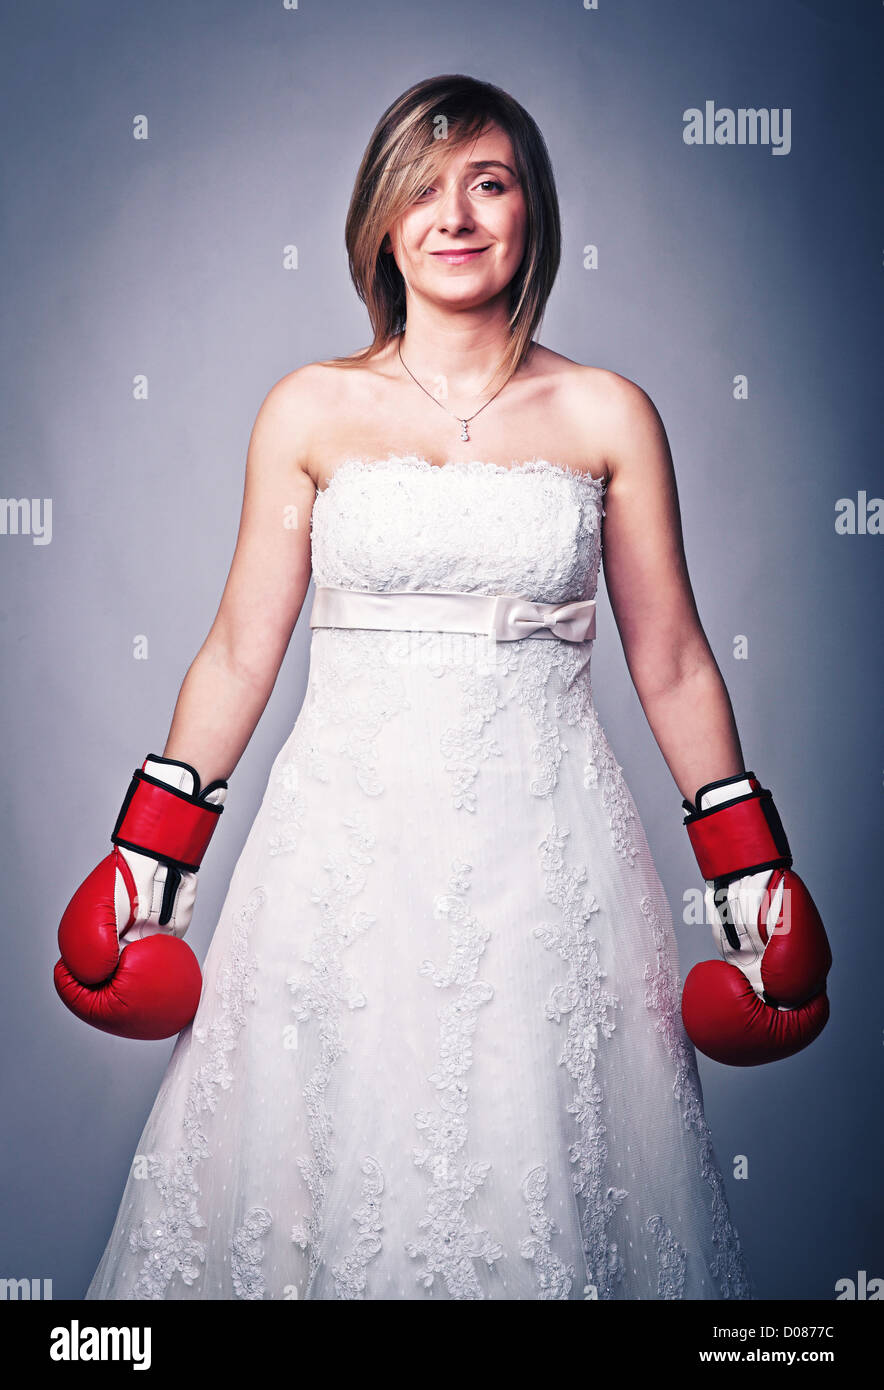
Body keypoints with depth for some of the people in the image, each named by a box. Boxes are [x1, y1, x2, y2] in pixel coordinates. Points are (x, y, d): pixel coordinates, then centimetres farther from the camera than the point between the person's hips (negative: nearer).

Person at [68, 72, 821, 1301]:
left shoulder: (609, 415, 4)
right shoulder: (310, 410, 5)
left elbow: (673, 665, 6)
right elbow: (240, 651, 6)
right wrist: (150, 856, 4)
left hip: (545, 844, 0)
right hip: (347, 842, 1)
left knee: (539, 1180, 6)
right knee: (340, 1159, 8)